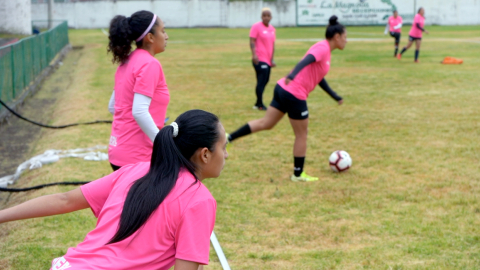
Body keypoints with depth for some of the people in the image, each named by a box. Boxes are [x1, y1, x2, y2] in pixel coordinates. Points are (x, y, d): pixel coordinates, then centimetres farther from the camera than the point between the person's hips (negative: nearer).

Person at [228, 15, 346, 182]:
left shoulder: (324, 50, 18)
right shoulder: (323, 48, -11)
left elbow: (318, 78, 27)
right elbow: (306, 61, -30)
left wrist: (335, 97, 33)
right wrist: (292, 76, -46)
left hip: (283, 89, 9)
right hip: (294, 95, -9)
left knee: (265, 123, 15)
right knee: (301, 136, 6)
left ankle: (228, 138, 11)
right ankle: (298, 175, 18)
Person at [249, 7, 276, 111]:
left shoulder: (272, 28, 14)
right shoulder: (256, 26, -7)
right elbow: (252, 42, -13)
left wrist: (272, 59, 14)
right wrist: (254, 54, -25)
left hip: (267, 60, 7)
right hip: (259, 59, -7)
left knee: (265, 81, 11)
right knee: (262, 81, -10)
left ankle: (258, 104, 21)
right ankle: (260, 104, 0)